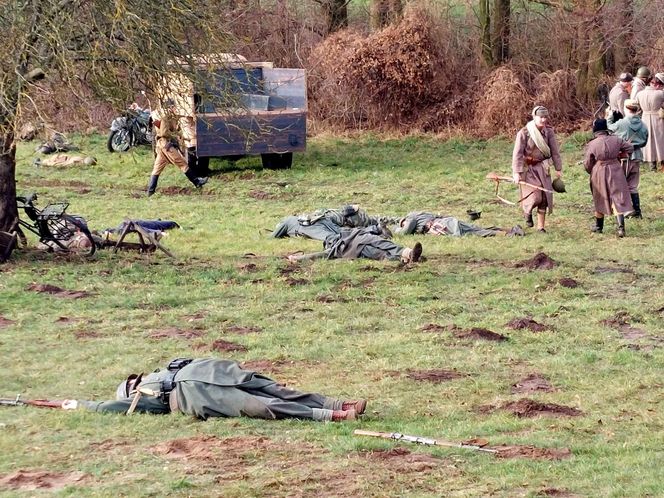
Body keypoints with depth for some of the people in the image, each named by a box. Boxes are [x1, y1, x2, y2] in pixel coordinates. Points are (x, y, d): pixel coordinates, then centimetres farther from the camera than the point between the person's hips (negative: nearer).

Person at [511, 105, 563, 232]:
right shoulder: (524, 133, -14)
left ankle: (541, 226, 15)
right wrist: (517, 173, -19)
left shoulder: (548, 132, -2)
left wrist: (558, 169, 5)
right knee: (534, 197, -12)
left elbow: (554, 151, 5)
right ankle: (527, 211, 23)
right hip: (528, 168, -4)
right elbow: (517, 153, -15)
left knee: (544, 198, 3)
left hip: (542, 168, 4)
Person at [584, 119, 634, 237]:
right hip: (615, 172, 1)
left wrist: (592, 172, 18)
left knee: (600, 200, 16)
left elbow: (587, 164, -3)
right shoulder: (616, 140, -5)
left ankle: (598, 226, 29)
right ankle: (621, 227, -12)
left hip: (599, 174, -1)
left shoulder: (591, 145, -11)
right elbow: (630, 148, 7)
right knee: (618, 198, 0)